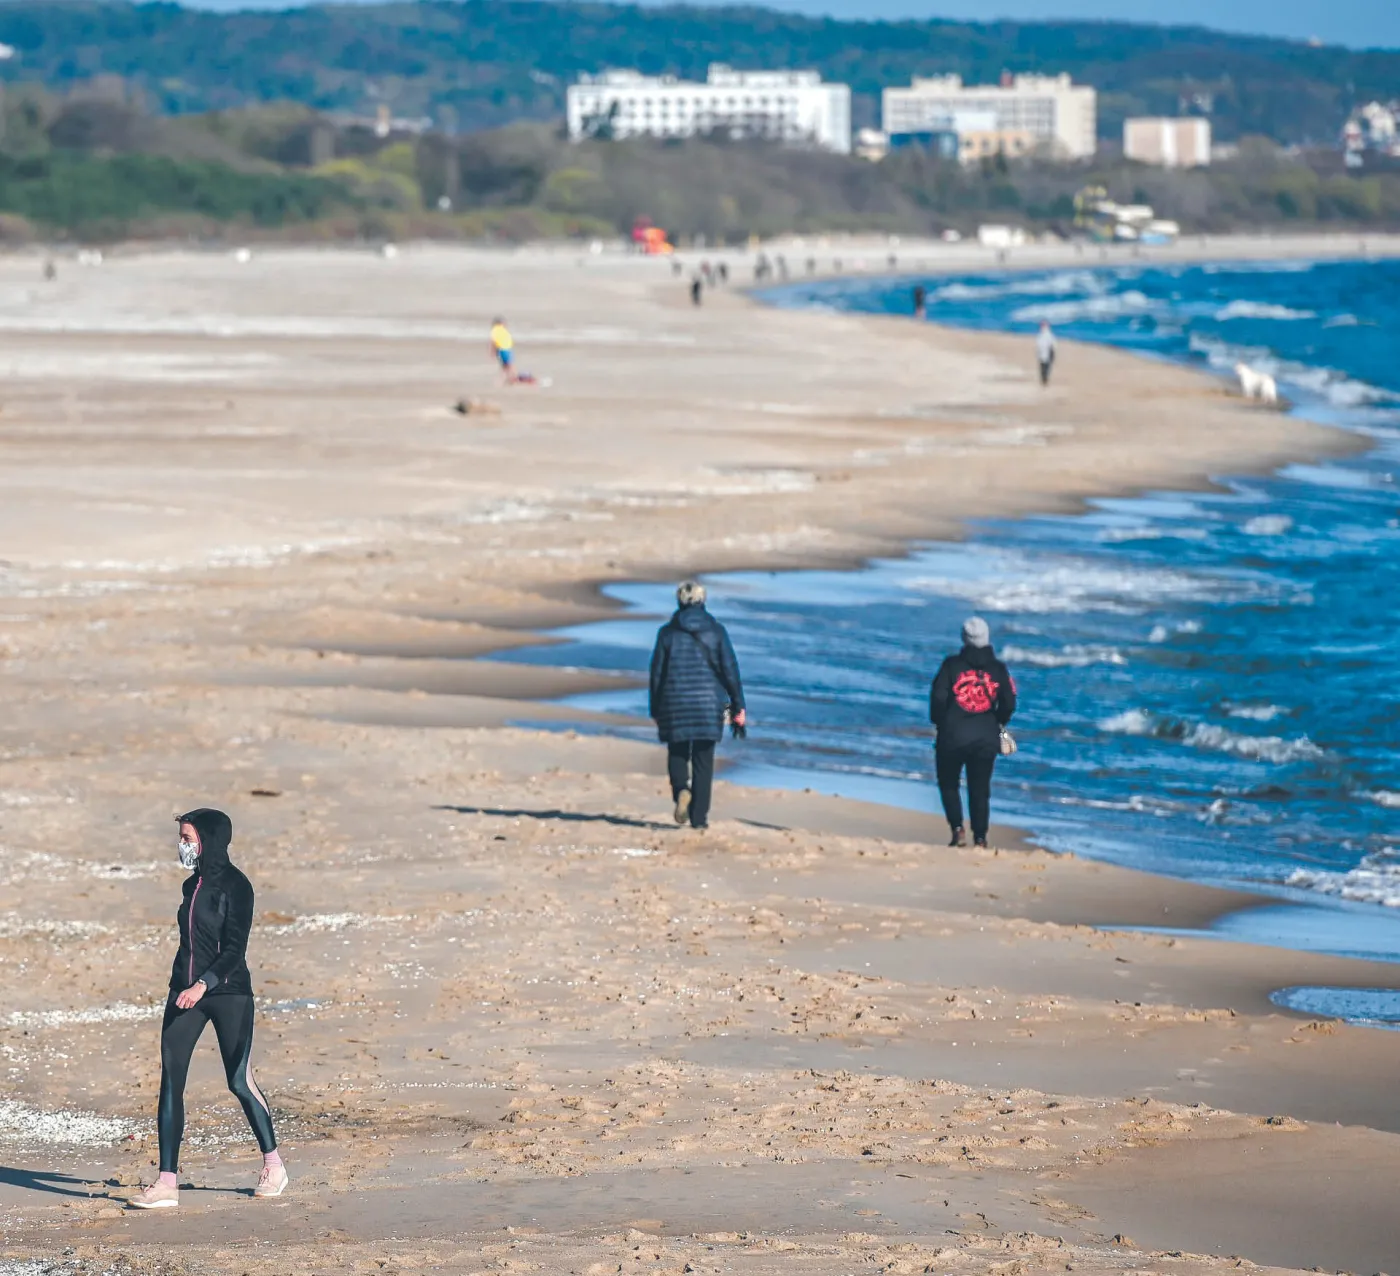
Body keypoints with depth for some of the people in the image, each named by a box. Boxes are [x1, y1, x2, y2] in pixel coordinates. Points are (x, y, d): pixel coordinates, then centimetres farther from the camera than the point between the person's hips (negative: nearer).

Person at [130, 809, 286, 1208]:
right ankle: (167, 1183, -8)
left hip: (228, 992, -7)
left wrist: (203, 985, -26)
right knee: (170, 1080, -5)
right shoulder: (192, 885, 13)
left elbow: (235, 947, -16)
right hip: (185, 993, 7)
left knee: (239, 1081, 0)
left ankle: (273, 1165, 22)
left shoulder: (234, 886, -9)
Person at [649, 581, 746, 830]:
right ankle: (699, 816, 7)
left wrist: (655, 712, 11)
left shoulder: (667, 633, -2)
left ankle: (681, 790, -16)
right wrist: (738, 709, 3)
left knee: (677, 753, 14)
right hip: (709, 703, 0)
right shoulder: (715, 631, -1)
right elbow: (730, 671, -2)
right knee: (703, 760, 8)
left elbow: (656, 673, 1)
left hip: (675, 704, 0)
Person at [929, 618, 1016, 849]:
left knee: (948, 784, 14)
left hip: (953, 737, -2)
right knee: (980, 789, 11)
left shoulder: (952, 665, -6)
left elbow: (938, 697, -9)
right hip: (986, 739, 2)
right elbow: (1009, 703, 1)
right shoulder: (998, 669, 1)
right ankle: (980, 837, 7)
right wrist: (997, 724, 19)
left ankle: (958, 830, -2)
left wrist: (939, 722, 8)